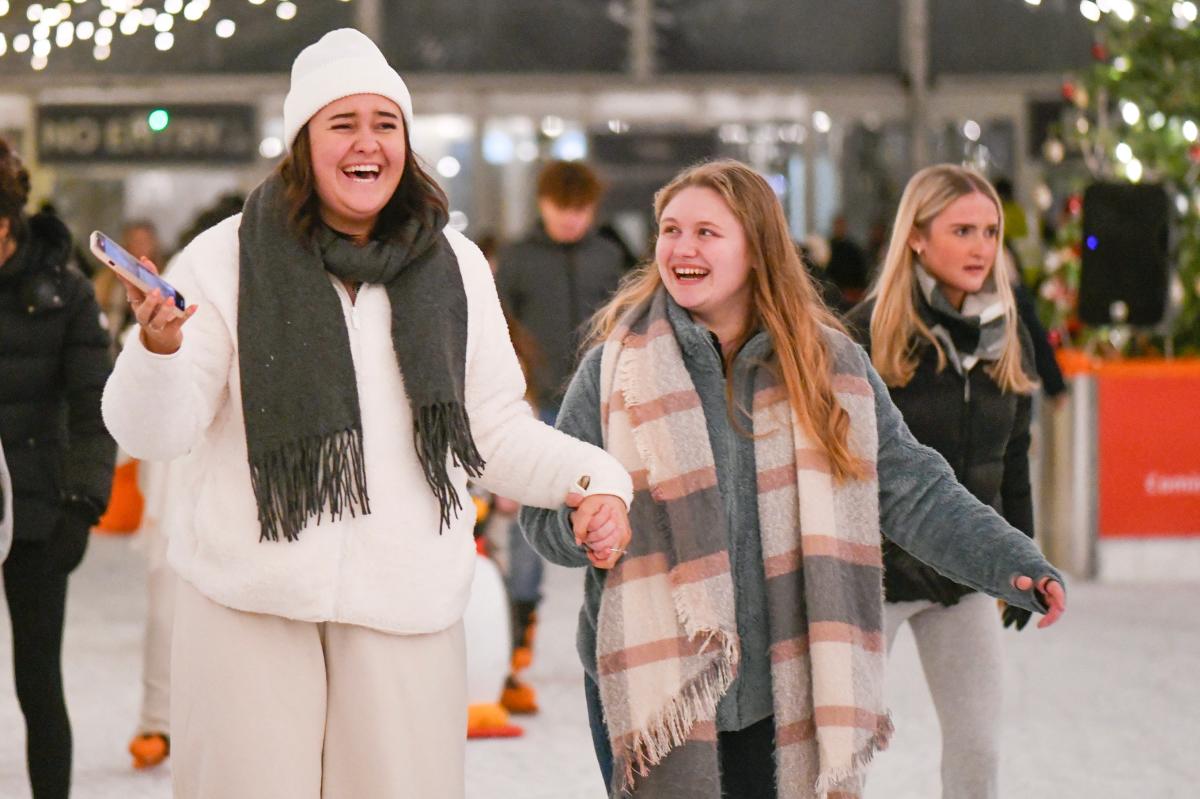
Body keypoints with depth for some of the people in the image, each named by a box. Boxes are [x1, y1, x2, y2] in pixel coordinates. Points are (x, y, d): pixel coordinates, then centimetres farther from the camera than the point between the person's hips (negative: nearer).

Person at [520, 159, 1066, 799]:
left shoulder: (830, 365, 4)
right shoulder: (617, 366, 0)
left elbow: (914, 492, 6)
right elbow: (545, 511, 2)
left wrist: (1014, 565, -6)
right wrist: (583, 527, -22)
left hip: (788, 693, 2)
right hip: (651, 690, -1)